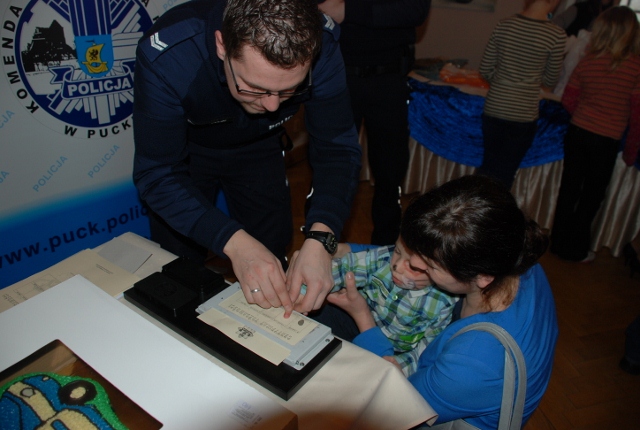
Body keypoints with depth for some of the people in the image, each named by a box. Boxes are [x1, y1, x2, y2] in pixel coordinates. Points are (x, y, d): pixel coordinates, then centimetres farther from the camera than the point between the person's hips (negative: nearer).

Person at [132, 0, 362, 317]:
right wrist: (234, 242, -47)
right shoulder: (165, 56, -38)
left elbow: (337, 150, -27)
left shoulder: (319, 45, -32)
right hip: (183, 150, -1)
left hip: (257, 146, 2)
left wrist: (319, 239, -42)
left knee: (272, 255, 8)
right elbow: (157, 175, -34)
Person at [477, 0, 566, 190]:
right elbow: (550, 80, 2)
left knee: (488, 166, 20)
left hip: (494, 109, 3)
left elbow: (485, 69, 4)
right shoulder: (556, 35, -11)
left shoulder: (504, 25, -2)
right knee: (505, 173, 12)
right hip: (523, 115, -3)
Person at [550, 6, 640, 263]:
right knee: (592, 196, 12)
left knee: (569, 189, 15)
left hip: (577, 133, 3)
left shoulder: (587, 62, -4)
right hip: (606, 142, -3)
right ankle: (575, 249, 24)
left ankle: (559, 241, 28)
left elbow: (568, 100, 5)